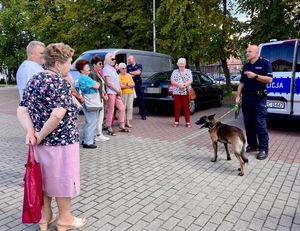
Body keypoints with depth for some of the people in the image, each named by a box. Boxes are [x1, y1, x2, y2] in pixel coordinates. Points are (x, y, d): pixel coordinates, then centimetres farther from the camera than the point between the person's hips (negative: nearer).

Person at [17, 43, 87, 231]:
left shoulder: (34, 80, 7)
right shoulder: (62, 83, -17)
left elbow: (22, 111, 2)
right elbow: (57, 115, -29)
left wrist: (31, 132, -9)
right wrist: (41, 135, -18)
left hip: (41, 143, 7)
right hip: (62, 141, -7)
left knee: (46, 178, 21)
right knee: (63, 179, 9)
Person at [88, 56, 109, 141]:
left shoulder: (98, 73, 18)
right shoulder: (92, 74, -13)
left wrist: (105, 94, 8)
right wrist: (103, 96, -12)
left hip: (101, 98, 10)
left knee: (101, 116, 12)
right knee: (98, 116, -6)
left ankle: (99, 133, 20)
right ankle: (98, 135, 2)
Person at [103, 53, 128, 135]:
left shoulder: (113, 69, 18)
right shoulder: (106, 69, -10)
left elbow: (118, 80, 23)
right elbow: (108, 83, -17)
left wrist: (120, 90, 7)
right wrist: (118, 90, -11)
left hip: (116, 93, 9)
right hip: (110, 93, -9)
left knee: (122, 108, 11)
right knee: (110, 111, -4)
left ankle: (122, 126, 21)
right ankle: (109, 129, 5)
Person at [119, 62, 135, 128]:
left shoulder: (129, 75, 17)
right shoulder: (119, 76, 0)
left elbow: (133, 84, 8)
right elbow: (121, 86, -12)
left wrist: (126, 84, -8)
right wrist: (130, 86, -3)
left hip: (130, 93, 5)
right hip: (123, 93, -5)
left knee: (130, 107, 1)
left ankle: (128, 122, 4)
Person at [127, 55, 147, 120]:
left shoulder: (139, 66, 9)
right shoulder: (128, 67, 15)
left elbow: (138, 72, -9)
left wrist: (130, 72, 0)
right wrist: (135, 73, -4)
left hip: (137, 84, -2)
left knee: (140, 100, -2)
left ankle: (143, 114, 5)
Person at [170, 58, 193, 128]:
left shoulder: (188, 71, 11)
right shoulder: (175, 71, 12)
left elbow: (190, 80, 0)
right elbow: (172, 81, 0)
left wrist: (184, 85, -17)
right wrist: (179, 85, -17)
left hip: (186, 92, -1)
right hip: (176, 92, 1)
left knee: (186, 107, 0)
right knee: (177, 107, 2)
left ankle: (188, 122, 7)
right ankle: (176, 121, 12)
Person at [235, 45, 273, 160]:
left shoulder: (264, 63, -3)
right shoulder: (246, 66, 15)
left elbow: (269, 79, -12)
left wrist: (255, 76, -20)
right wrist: (238, 96, 10)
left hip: (259, 98, -6)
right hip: (246, 97, 6)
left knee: (260, 124, -7)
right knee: (248, 123, 9)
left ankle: (263, 149, 1)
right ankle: (252, 145, 22)